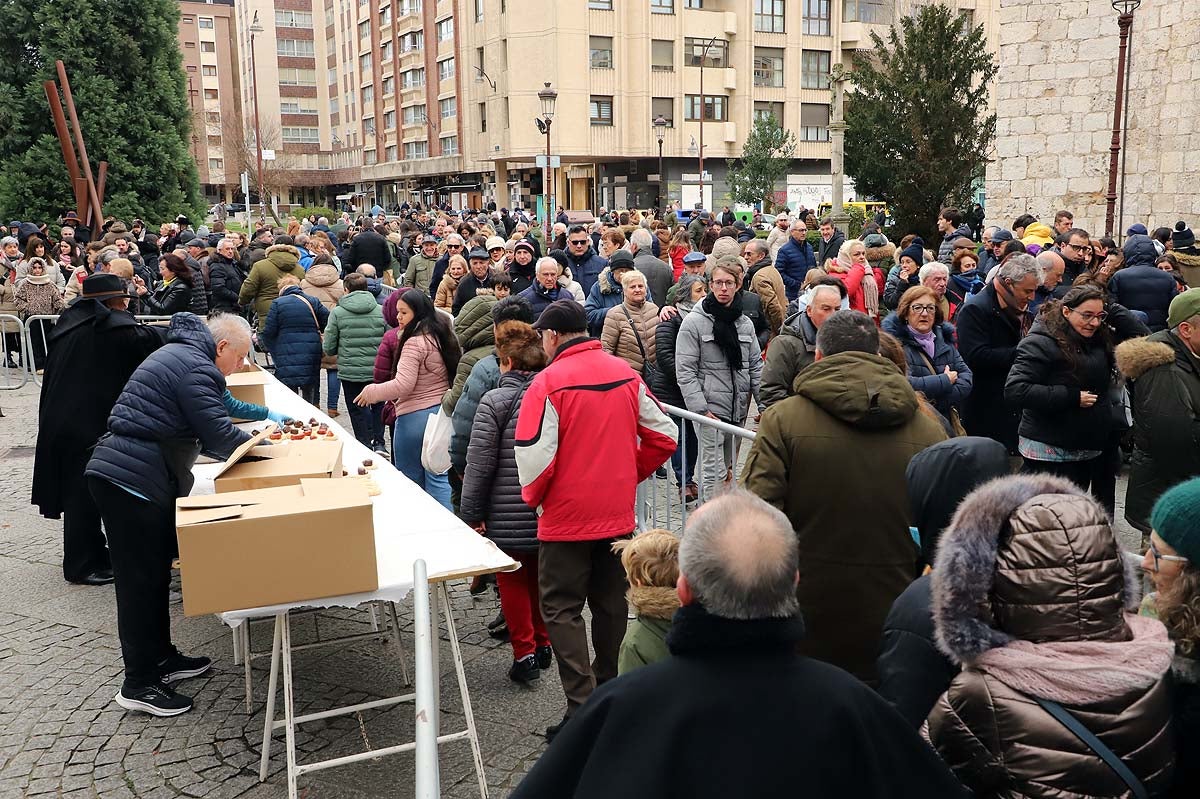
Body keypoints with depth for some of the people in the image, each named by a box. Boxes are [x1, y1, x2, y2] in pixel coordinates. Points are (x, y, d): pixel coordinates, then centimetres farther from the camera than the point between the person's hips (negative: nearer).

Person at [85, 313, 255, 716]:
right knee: (142, 580, -2)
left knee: (154, 574, 18)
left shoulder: (177, 354, 20)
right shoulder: (197, 367, -14)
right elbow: (218, 434, -18)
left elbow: (198, 432, 24)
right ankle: (139, 684, 7)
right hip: (134, 481, -10)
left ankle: (160, 658, 30)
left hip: (115, 471, 10)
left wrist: (247, 441, 13)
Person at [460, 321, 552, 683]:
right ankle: (543, 643, 31)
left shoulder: (494, 401, -15)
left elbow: (479, 465, -14)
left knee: (513, 581, 10)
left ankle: (524, 653, 11)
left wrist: (471, 514, -6)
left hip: (509, 515, -5)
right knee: (540, 576, 21)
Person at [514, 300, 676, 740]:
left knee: (561, 611, 4)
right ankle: (608, 686, 32)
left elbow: (533, 457, -20)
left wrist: (532, 497, 0)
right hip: (618, 514, 6)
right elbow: (663, 437, 4)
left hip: (567, 517, -5)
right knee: (611, 603, 18)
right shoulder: (626, 374, 0)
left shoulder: (549, 381, -16)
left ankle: (583, 707, 0)